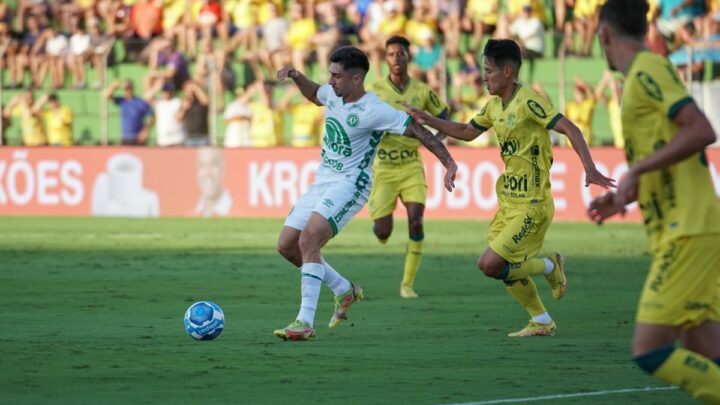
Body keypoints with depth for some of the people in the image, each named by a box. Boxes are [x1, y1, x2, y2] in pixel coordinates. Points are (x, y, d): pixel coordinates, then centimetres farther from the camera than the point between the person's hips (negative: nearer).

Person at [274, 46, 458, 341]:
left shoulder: (374, 111, -18)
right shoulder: (332, 95, 5)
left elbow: (419, 131, -17)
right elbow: (314, 94, 31)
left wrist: (449, 164, -25)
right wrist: (296, 76, 12)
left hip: (349, 186, -9)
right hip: (322, 182, 9)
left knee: (307, 242, -26)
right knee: (287, 246, 5)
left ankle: (305, 323, -27)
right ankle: (345, 291, 24)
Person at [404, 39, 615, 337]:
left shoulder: (528, 101, -17)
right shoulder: (494, 105, 9)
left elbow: (569, 129, -21)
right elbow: (467, 132, 23)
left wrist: (589, 169, -32)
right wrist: (427, 120, 14)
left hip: (531, 205, -9)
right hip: (509, 201, 9)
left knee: (489, 265, -13)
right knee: (507, 268, 11)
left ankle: (550, 267, 7)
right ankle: (541, 322, 25)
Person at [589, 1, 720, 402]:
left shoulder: (648, 69, -8)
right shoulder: (644, 75, 20)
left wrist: (636, 170, -17)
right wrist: (626, 198, 19)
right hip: (682, 233, 9)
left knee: (650, 351, -13)